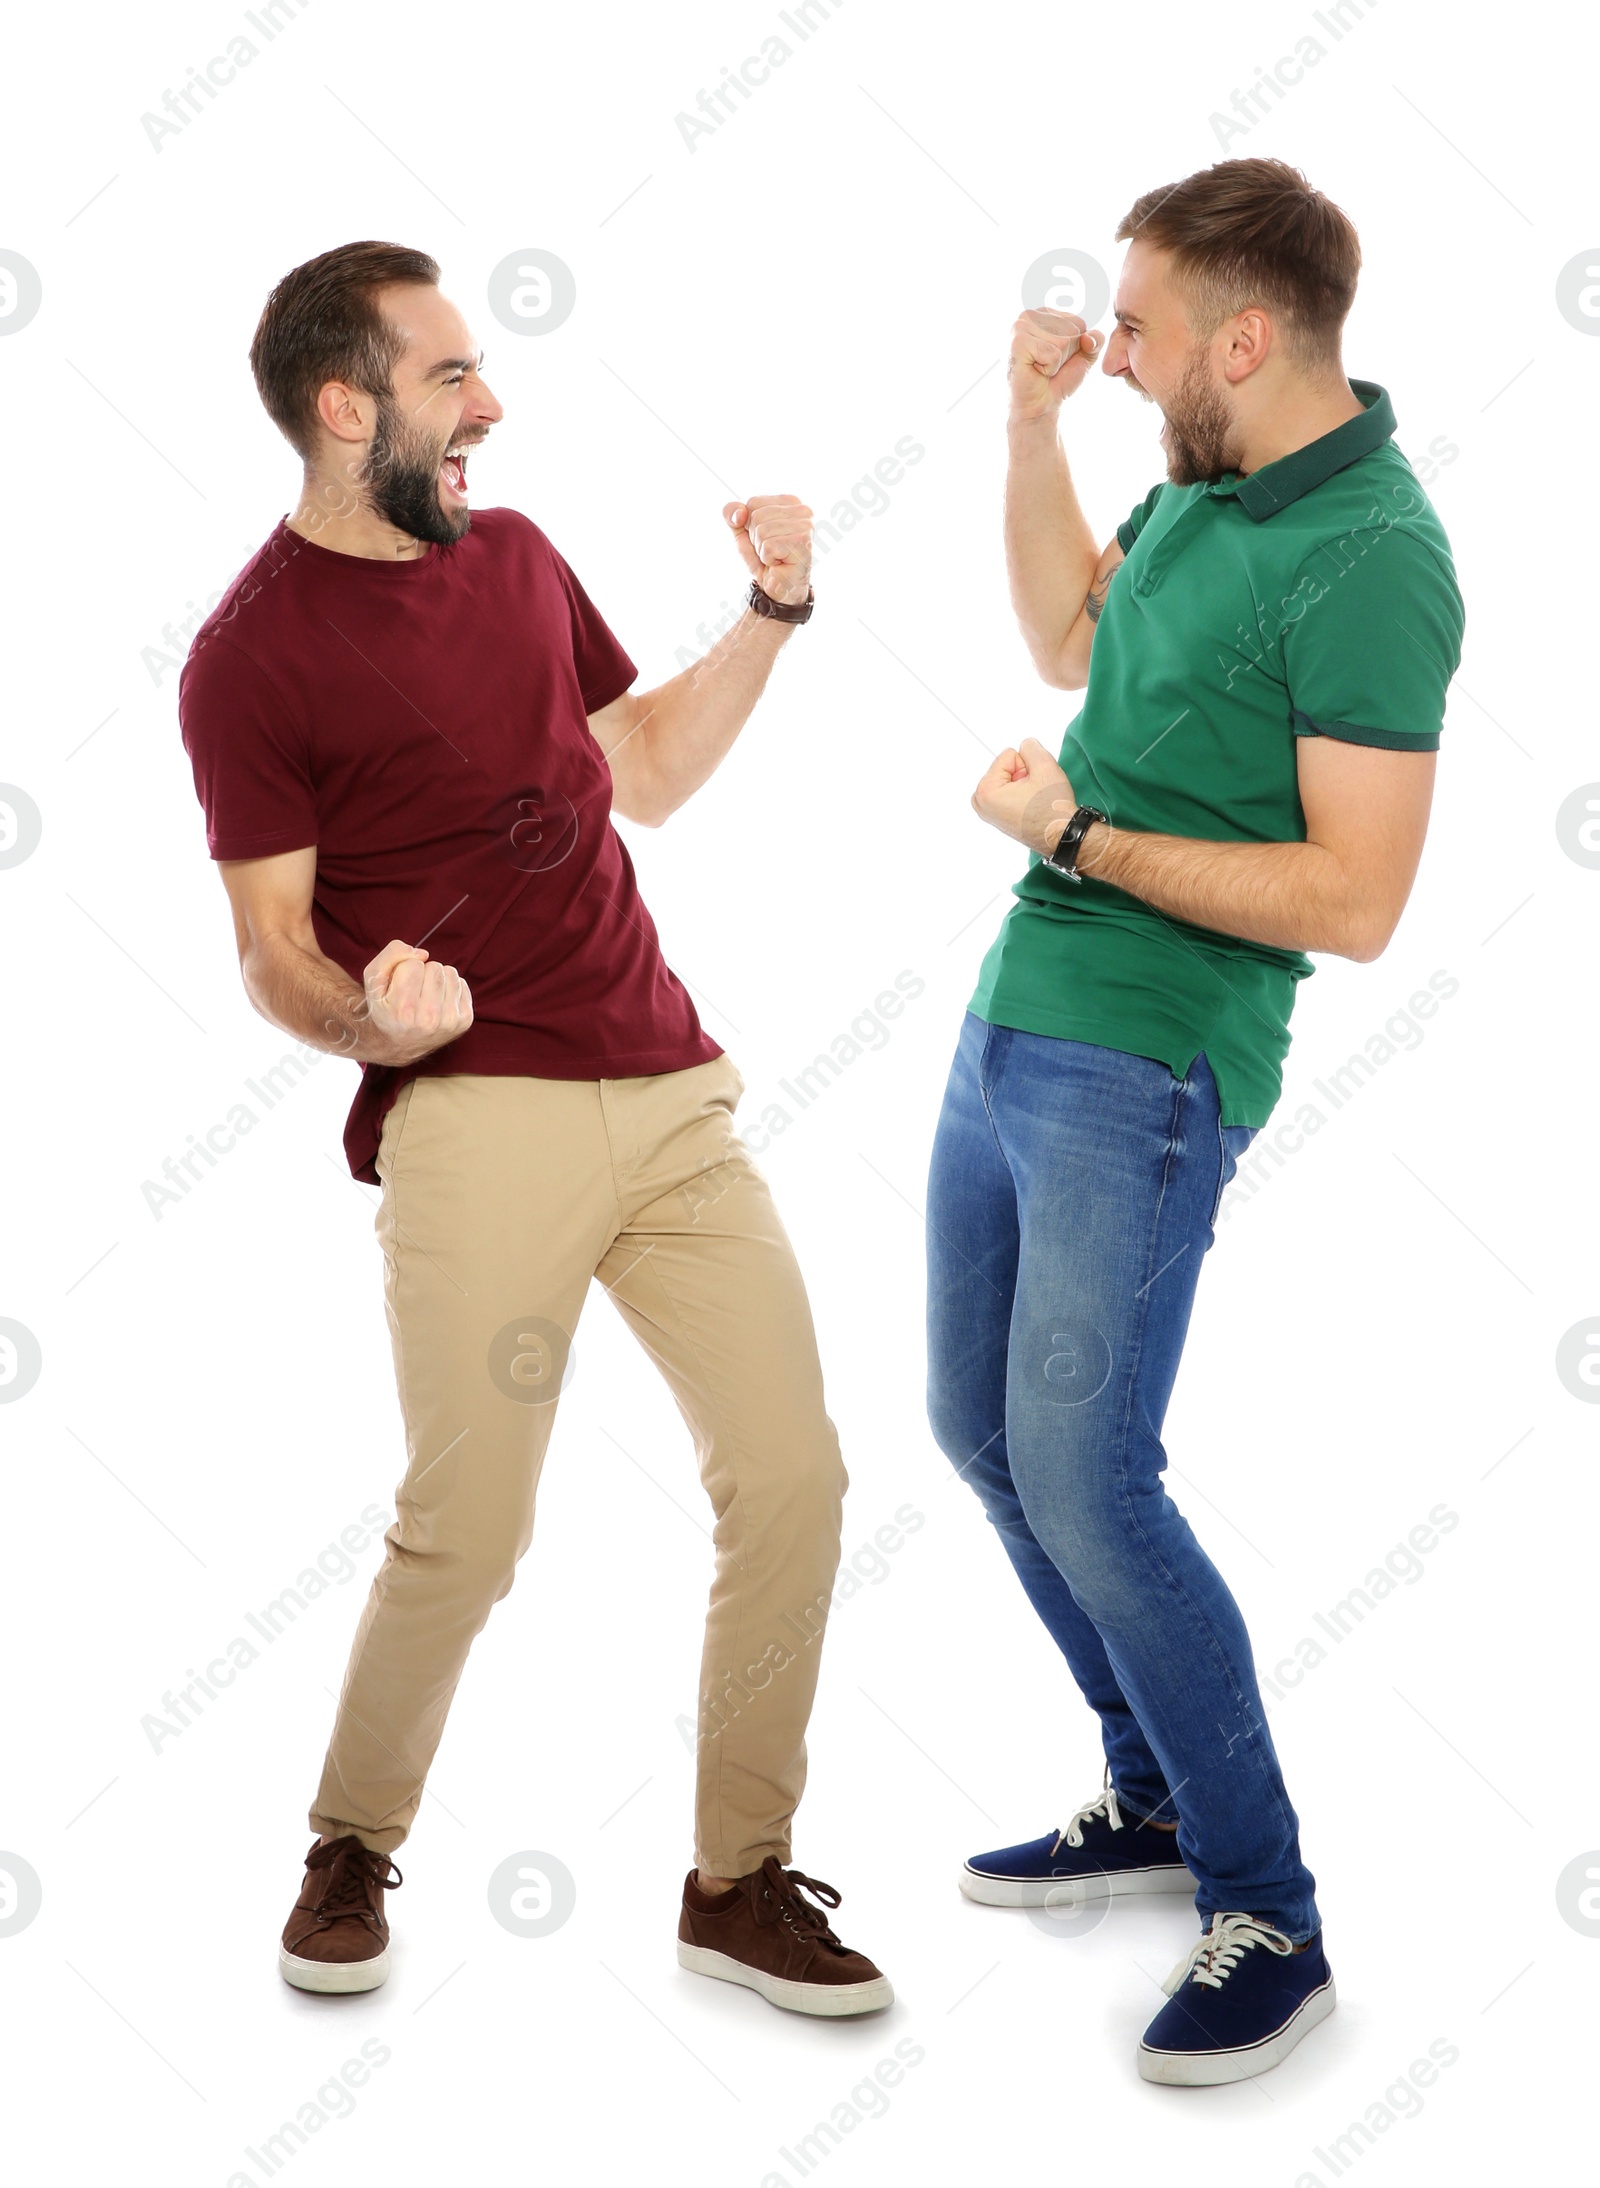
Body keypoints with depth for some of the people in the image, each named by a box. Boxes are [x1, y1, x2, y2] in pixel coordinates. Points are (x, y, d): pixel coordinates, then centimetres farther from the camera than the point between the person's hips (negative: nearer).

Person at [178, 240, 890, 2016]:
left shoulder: (515, 557, 18)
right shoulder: (252, 655, -2)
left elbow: (648, 771, 26)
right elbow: (271, 953, -3)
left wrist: (772, 609, 17)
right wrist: (367, 1017, -24)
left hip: (672, 1092, 6)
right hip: (474, 1117, -6)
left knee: (790, 1478, 0)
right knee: (465, 1533, -8)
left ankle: (739, 1881, 16)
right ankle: (353, 1848, 21)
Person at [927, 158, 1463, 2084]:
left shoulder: (1367, 559, -18)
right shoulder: (1206, 482, 8)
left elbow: (1353, 901, -22)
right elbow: (1071, 641, 26)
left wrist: (1080, 836, -16)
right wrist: (1031, 428, 13)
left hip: (1143, 1069, -9)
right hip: (1015, 1020, 9)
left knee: (1081, 1477, -10)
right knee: (983, 1431, 15)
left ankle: (1268, 1919, 6)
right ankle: (1159, 1795, 30)